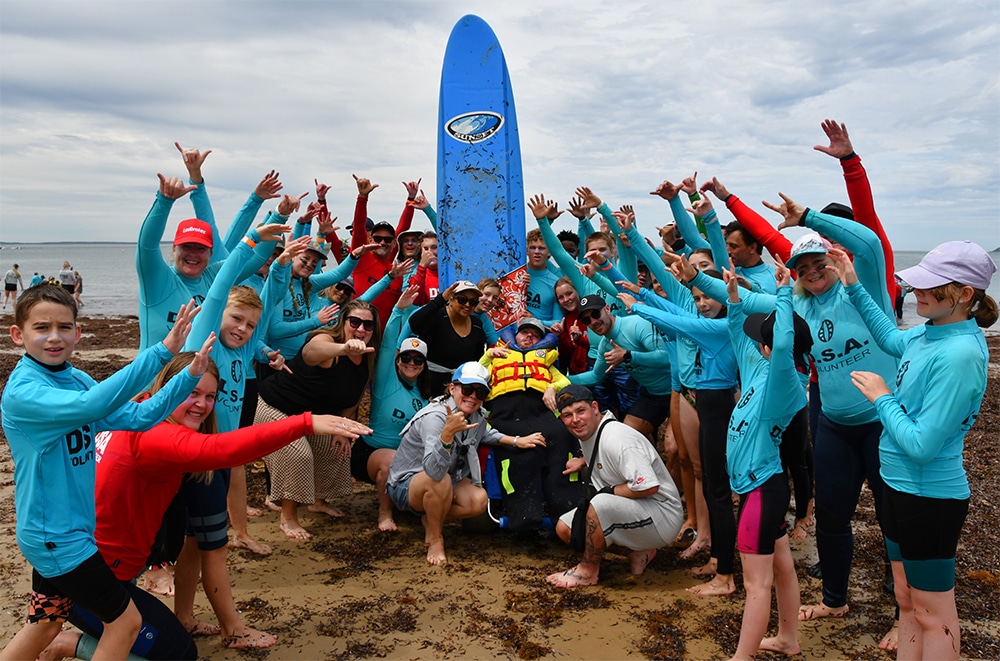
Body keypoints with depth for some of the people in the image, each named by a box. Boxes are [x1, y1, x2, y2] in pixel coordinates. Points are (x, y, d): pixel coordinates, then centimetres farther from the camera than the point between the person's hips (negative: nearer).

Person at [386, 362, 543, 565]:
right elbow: (433, 470, -45)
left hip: (436, 487, 7)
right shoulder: (435, 417, -31)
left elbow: (484, 434, 21)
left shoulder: (477, 416, -7)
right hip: (404, 486, -7)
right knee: (441, 480, -36)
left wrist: (517, 441, 9)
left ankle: (431, 520, 9)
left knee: (479, 500, -16)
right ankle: (435, 539, -11)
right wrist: (448, 432, -58)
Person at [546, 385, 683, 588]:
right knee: (564, 528, 3)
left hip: (663, 517, -10)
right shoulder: (587, 433, 4)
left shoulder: (616, 439, -25)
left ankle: (588, 571, -11)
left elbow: (649, 486, -30)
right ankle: (638, 551, 10)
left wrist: (609, 492, -19)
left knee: (601, 503, -35)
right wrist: (583, 461, 14)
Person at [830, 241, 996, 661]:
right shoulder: (928, 332, -1)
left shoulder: (959, 354, -27)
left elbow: (922, 445, -28)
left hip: (929, 497, -9)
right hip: (901, 485, 9)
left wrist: (882, 397, -15)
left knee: (933, 616, 7)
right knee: (907, 602, 21)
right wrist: (854, 287, 18)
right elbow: (892, 339, 25)